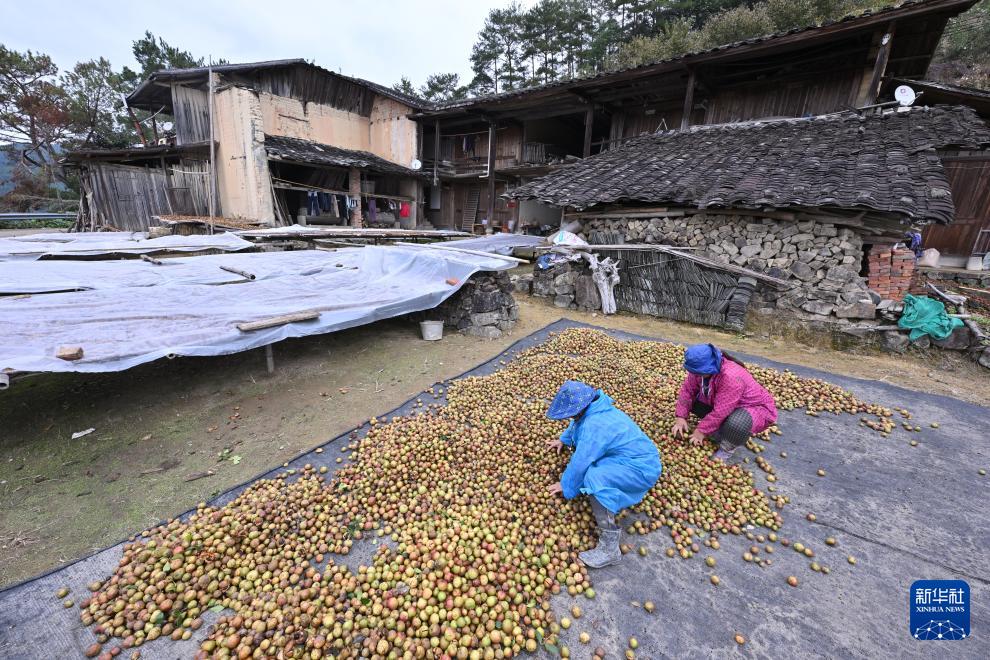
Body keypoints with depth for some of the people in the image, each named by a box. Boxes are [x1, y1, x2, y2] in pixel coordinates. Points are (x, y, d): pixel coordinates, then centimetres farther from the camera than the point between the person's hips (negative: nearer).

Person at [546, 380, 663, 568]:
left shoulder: (595, 425, -30)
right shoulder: (593, 408, -1)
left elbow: (580, 462, -22)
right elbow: (576, 423, 23)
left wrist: (566, 485, -6)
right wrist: (563, 439, 34)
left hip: (641, 469, -10)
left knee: (593, 477, -32)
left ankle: (609, 547, -22)